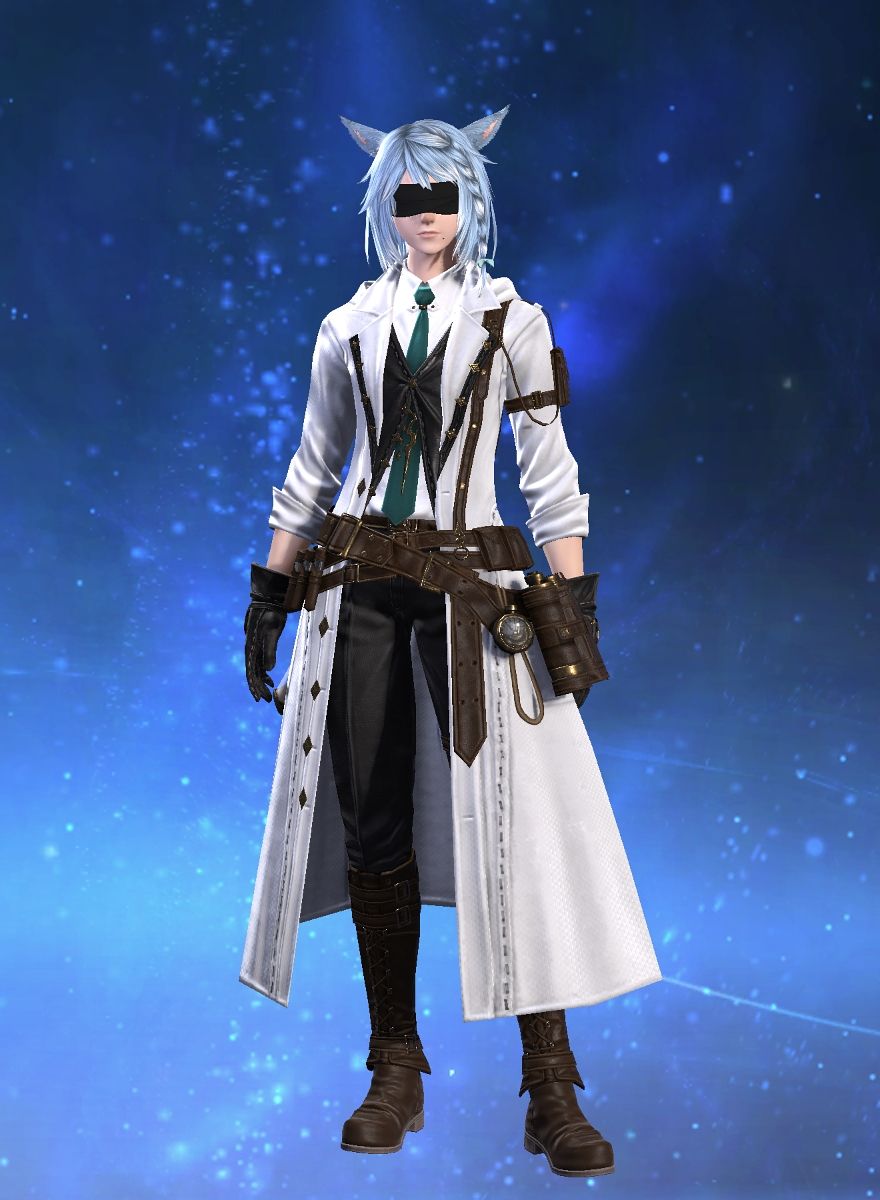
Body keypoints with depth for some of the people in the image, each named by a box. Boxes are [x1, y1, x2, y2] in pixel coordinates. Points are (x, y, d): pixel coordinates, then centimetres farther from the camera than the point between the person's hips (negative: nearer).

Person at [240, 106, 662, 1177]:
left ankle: (552, 1091, -2)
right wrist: (267, 602, 11)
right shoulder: (349, 329, 13)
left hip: (470, 584, -2)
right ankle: (397, 1073, 15)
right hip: (357, 586, 3)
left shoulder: (509, 320, 7)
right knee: (371, 819, 2)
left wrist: (572, 607, -7)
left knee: (511, 812, -9)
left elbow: (550, 475, 2)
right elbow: (309, 476, 16)